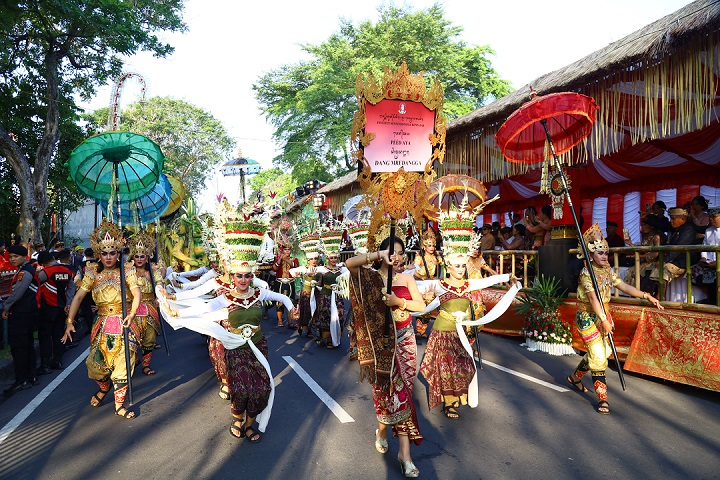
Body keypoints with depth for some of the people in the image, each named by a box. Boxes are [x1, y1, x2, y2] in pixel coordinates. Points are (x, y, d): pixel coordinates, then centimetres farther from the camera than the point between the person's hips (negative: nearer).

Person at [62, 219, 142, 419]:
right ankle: (104, 387, 38)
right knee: (96, 362, 4)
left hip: (123, 323, -2)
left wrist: (132, 313, -33)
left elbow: (137, 293, -17)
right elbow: (78, 296, -3)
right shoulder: (93, 272, 2)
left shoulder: (126, 271, -3)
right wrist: (69, 321, -12)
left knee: (122, 363, -3)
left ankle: (119, 405, 12)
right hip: (102, 324, 2)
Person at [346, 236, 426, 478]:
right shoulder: (369, 277, -3)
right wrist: (378, 255, -25)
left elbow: (421, 305, -3)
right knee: (392, 390, 2)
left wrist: (399, 301, -19)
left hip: (404, 342, 2)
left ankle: (401, 449, 17)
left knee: (400, 391, 5)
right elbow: (349, 263, -20)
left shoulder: (407, 278, 5)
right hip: (380, 342, -2)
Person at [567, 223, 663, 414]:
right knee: (598, 357, -6)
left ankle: (575, 377, 39)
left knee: (595, 354, 15)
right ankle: (602, 398, 3)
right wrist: (604, 320, -27)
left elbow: (624, 286, 4)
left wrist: (647, 296, -6)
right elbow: (593, 298, -23)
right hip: (588, 317, -7)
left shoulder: (608, 270, 7)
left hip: (604, 315, 7)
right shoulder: (586, 273, -16)